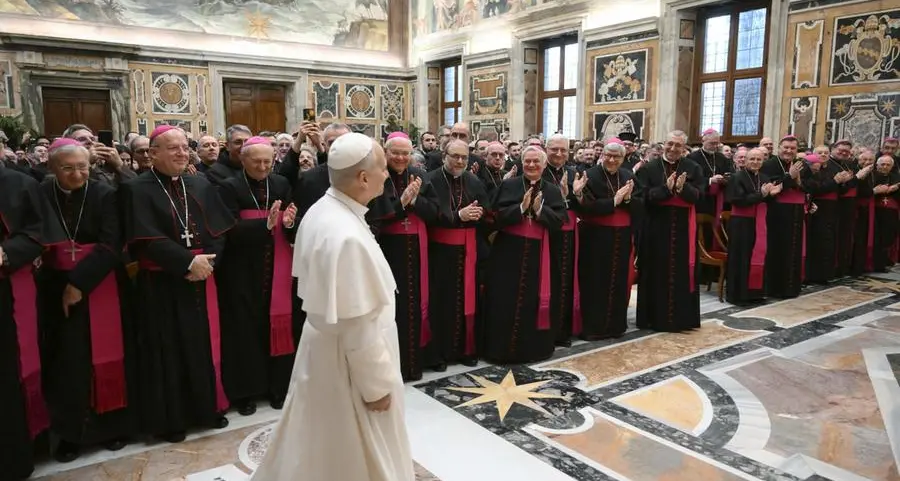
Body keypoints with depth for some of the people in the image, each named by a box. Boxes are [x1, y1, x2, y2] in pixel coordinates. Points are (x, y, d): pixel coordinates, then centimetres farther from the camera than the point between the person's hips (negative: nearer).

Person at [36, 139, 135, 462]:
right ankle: (71, 431, 18)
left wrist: (80, 283, -17)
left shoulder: (105, 195, -5)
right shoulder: (41, 197, 1)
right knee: (66, 361, 5)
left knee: (104, 356, 4)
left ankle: (114, 424, 17)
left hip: (101, 288, -2)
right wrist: (66, 285, -15)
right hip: (57, 289, 2)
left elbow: (111, 245, -12)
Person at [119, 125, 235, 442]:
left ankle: (209, 407, 28)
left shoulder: (201, 186, 8)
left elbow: (219, 232, 2)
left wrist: (206, 261, -14)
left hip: (201, 280, 4)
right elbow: (146, 240, -17)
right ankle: (170, 418, 20)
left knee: (205, 344, 12)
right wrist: (188, 262, -20)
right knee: (168, 351, 5)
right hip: (161, 285, -4)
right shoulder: (137, 189, -7)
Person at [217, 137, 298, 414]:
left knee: (278, 325, 8)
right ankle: (245, 391, 19)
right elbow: (230, 232, -16)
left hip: (277, 270, 3)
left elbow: (293, 232, 2)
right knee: (246, 328, 4)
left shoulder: (282, 185, 4)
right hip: (244, 272, -3)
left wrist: (289, 223, -21)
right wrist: (266, 223, -27)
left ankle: (277, 386, 23)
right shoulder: (230, 188, -5)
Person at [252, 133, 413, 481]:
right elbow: (358, 326, -27)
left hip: (323, 341, 9)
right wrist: (376, 384, -16)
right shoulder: (348, 237, -32)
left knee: (317, 446, 28)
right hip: (347, 360, -9)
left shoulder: (321, 211, -2)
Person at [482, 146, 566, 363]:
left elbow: (559, 221, -1)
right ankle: (503, 347, 14)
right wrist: (521, 207, -19)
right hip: (508, 251, -1)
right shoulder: (508, 185, 0)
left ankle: (532, 347, 22)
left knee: (533, 301, 7)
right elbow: (496, 216, -8)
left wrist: (539, 209, -16)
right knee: (505, 301, 2)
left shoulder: (552, 190, 6)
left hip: (537, 254, 2)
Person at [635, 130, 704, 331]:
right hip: (656, 227, -1)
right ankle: (655, 317, 13)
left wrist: (683, 188, -24)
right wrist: (666, 188, -22)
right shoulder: (649, 168, 1)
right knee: (657, 273, 4)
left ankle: (681, 317, 15)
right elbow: (645, 196, -9)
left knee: (682, 272, 5)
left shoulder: (693, 168, 5)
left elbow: (698, 194, -6)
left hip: (683, 228, 1)